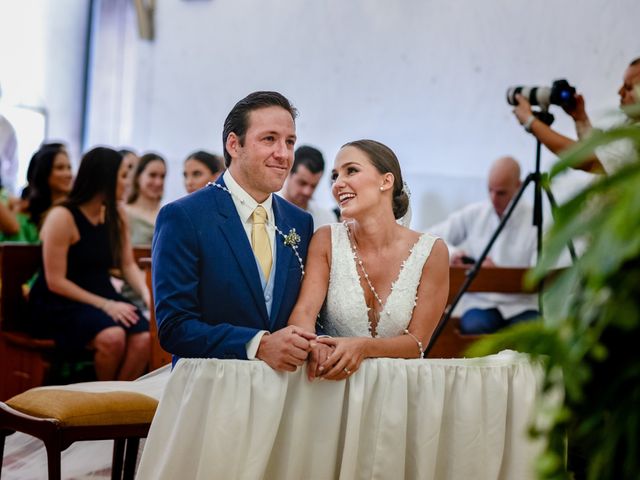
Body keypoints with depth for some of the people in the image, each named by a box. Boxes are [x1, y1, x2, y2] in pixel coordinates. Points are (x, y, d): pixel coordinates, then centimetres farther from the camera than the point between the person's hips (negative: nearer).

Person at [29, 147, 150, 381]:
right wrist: (105, 305, -19)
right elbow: (55, 282, -14)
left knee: (143, 338, -25)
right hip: (61, 303, -6)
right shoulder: (62, 217, -12)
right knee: (112, 337, -33)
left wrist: (146, 293, -12)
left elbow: (128, 265, 9)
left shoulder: (116, 216, 8)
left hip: (103, 296, 6)